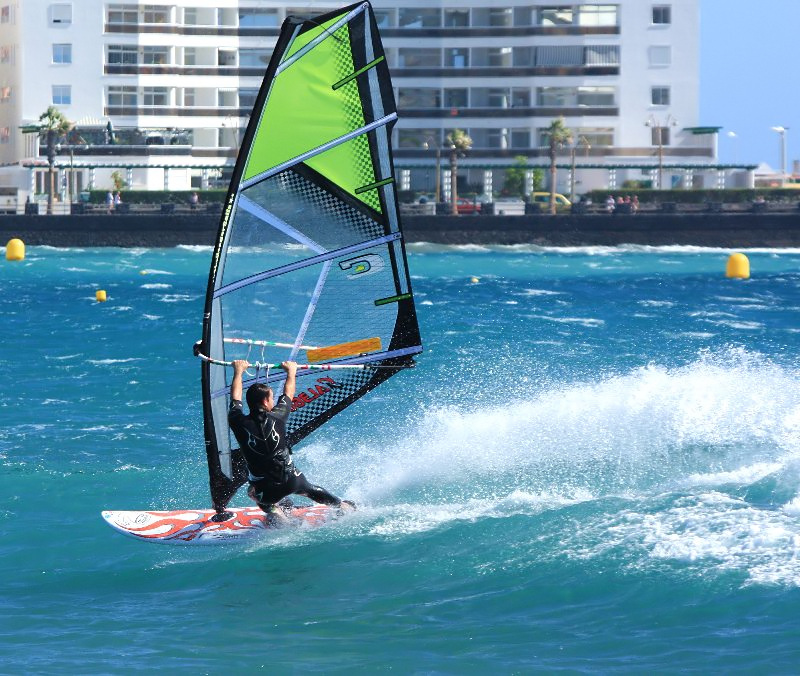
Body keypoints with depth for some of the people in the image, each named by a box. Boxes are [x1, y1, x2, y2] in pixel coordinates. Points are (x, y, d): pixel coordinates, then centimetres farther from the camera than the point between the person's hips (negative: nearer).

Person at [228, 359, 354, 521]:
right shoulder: (276, 417, -13)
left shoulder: (239, 423, -14)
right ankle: (342, 506, 51)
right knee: (310, 490, 32)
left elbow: (235, 399, 7)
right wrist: (291, 372, 29)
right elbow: (288, 394, 8)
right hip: (290, 478, 1)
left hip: (266, 487, -1)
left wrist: (238, 372, 24)